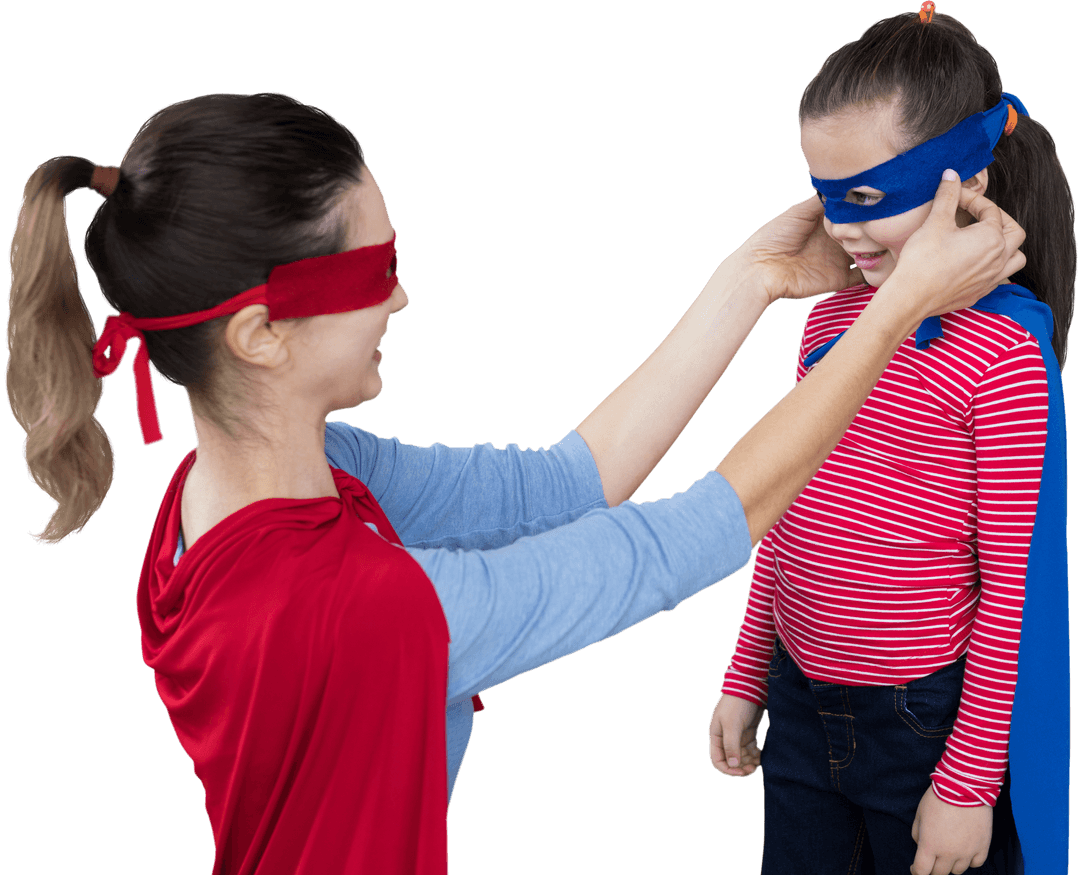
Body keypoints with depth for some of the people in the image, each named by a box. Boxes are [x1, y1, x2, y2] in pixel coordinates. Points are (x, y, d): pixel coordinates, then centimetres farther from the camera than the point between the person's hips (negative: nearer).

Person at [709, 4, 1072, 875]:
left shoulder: (1002, 352, -18)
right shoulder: (828, 320, 2)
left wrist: (969, 781, -12)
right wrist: (745, 677, 14)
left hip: (928, 723, -6)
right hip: (803, 706, 6)